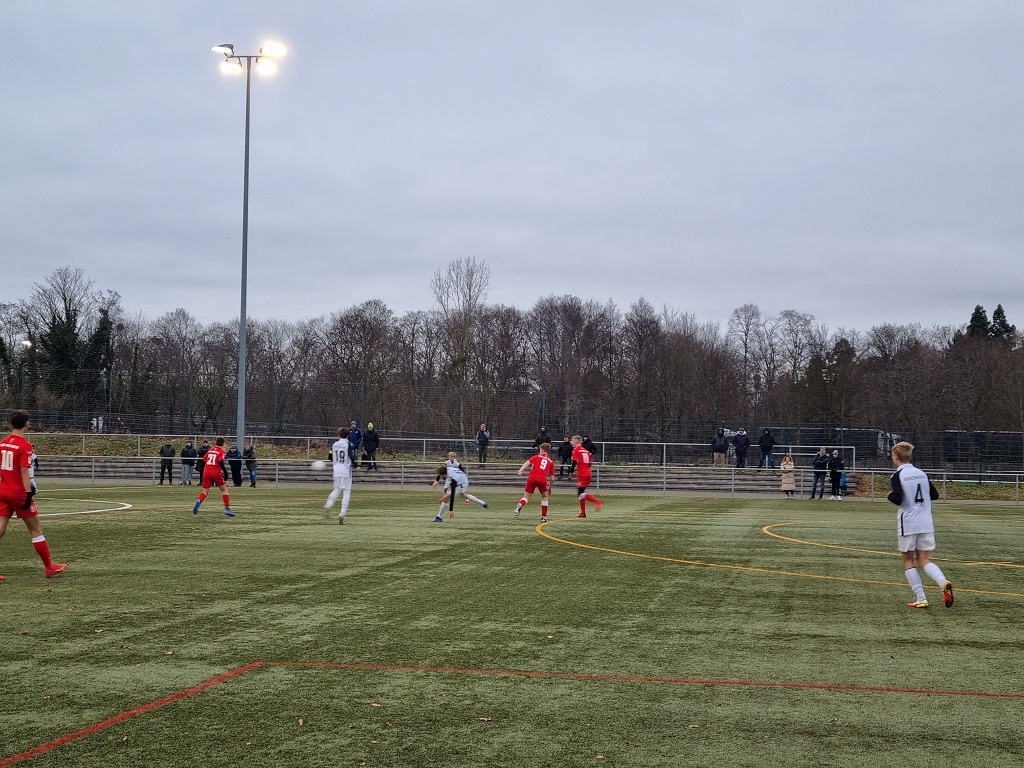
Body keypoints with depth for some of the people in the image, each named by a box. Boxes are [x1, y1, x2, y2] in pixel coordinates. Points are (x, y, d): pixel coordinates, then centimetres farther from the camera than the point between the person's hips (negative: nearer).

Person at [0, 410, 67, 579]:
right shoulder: (25, 446, -13)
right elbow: (24, 472, -19)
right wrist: (28, 494, -19)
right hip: (19, 493, -6)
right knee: (36, 530, 6)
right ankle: (49, 567, 14)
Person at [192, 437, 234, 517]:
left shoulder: (210, 450, 14)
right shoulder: (221, 452, -2)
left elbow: (203, 460, 15)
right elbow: (221, 462, -17)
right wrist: (224, 471, -9)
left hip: (206, 471, 4)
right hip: (216, 472, -4)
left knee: (204, 490, 10)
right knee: (224, 489, 10)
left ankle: (198, 501, -21)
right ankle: (227, 508, 5)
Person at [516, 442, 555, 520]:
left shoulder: (536, 457, 21)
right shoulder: (551, 462, 23)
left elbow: (527, 462, 0)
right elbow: (552, 477, 19)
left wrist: (520, 471, -12)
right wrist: (550, 488, 31)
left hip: (532, 477, 0)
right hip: (542, 479, 0)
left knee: (526, 497, 11)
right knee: (544, 497, 23)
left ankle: (520, 505, -22)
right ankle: (543, 517, 20)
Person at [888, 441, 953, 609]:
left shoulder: (898, 475, -8)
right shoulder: (921, 473, 11)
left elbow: (898, 499, -19)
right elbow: (935, 494, 16)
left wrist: (891, 495, 2)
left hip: (908, 524, -5)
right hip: (926, 523, 5)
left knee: (908, 560, 8)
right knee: (924, 560, 8)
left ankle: (920, 599, 2)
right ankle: (944, 583, -20)